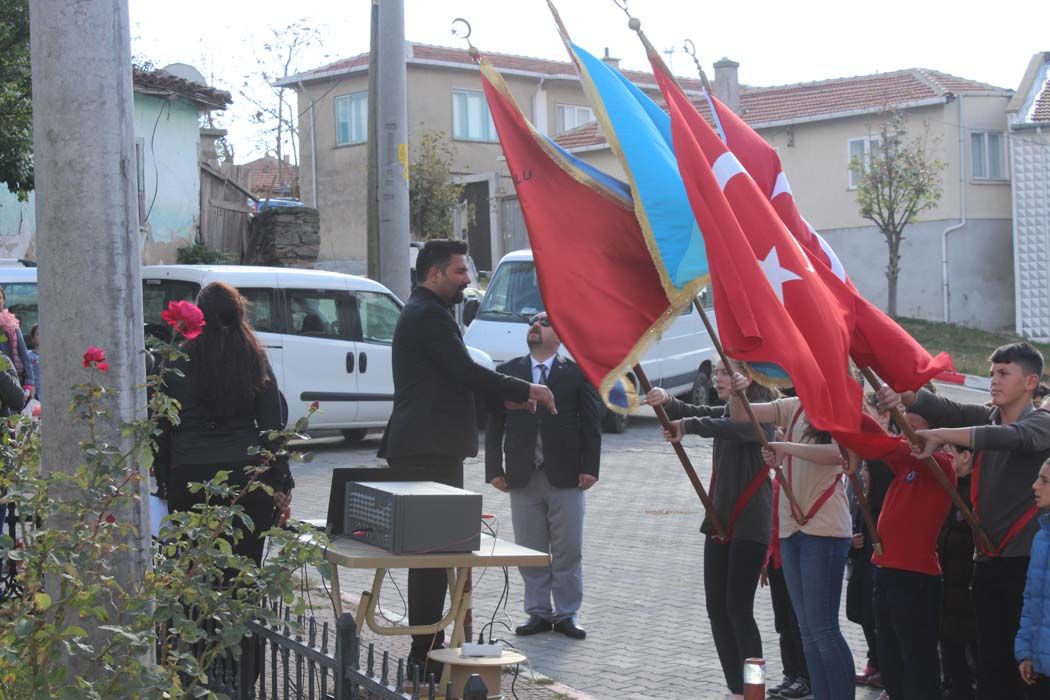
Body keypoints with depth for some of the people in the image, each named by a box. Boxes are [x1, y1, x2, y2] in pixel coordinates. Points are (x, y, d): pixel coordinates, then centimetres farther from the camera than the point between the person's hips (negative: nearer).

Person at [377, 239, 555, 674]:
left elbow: (453, 378, 24)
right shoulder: (430, 315, -13)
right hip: (431, 449, -11)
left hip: (425, 446, 11)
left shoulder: (422, 312, 21)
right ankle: (426, 652, -7)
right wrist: (526, 390, -9)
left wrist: (506, 398, 15)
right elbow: (465, 371, -19)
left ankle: (427, 648, 20)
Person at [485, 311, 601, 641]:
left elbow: (591, 423, 1)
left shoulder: (576, 373, 3)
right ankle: (538, 612, 16)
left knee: (568, 552, 4)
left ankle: (566, 613, 14)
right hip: (523, 478, 2)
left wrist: (589, 468, -6)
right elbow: (495, 424, 6)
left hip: (566, 477, -2)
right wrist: (494, 469, -1)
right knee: (530, 551, 7)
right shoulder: (508, 372, 8)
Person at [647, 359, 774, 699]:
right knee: (716, 607, 7)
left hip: (750, 524, -8)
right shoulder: (726, 412, 16)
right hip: (720, 520, 8)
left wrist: (687, 425, -33)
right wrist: (666, 401, -18)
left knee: (738, 607, -10)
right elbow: (694, 413, 2)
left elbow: (730, 428, -31)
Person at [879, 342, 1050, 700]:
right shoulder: (987, 417, 13)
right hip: (989, 559, 6)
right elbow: (946, 408, -4)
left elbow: (1008, 437, -26)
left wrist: (939, 435, -35)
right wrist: (903, 395, -25)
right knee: (990, 655, 8)